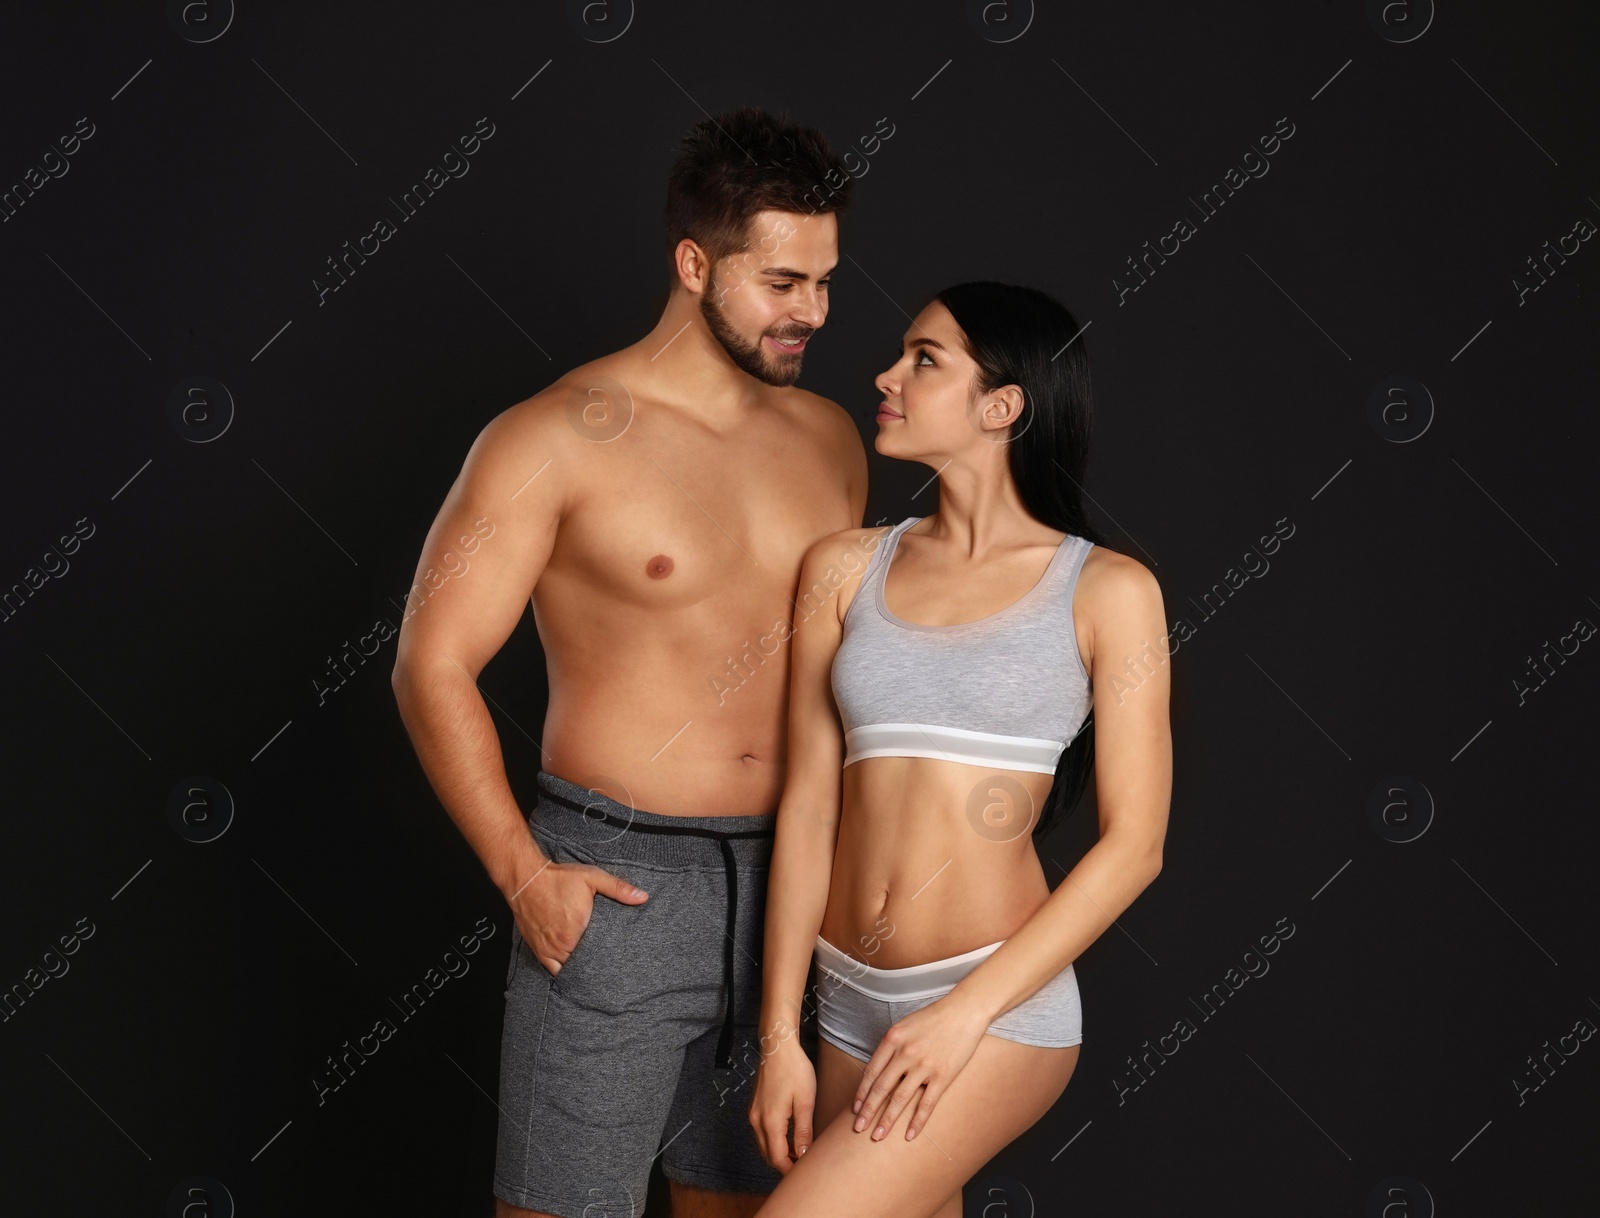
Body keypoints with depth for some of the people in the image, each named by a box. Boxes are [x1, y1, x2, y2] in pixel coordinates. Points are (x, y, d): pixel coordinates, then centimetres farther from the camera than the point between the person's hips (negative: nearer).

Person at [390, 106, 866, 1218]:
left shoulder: (829, 439, 8)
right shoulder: (561, 439, -8)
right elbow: (433, 667, -8)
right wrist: (522, 875, -12)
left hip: (786, 882, 5)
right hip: (614, 885, -5)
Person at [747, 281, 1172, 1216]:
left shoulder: (1106, 591, -4)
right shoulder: (848, 567, 6)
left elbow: (1133, 845, -7)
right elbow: (808, 807, 4)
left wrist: (963, 1013, -12)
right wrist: (780, 1034, 0)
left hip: (999, 1009, -4)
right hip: (850, 1000, 4)